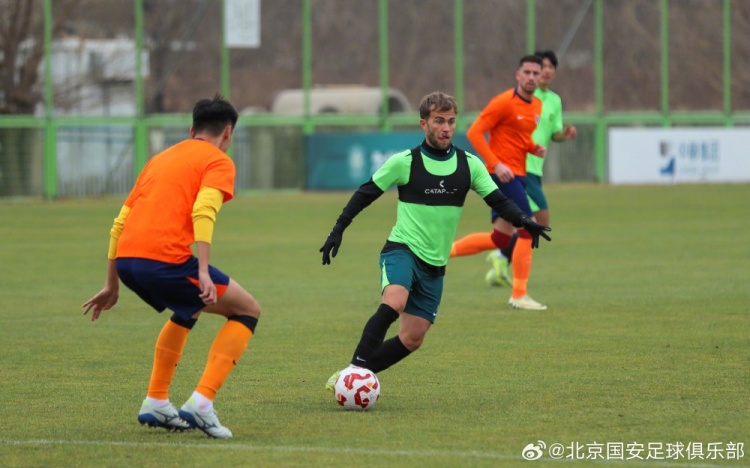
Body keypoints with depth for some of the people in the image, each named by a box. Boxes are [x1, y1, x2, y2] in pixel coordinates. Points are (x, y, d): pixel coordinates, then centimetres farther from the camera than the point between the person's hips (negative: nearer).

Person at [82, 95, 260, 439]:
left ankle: (156, 403, 28)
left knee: (186, 311, 35)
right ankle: (201, 403, -5)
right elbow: (203, 212, -12)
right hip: (166, 258, -7)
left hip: (126, 259, 7)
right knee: (247, 311, 9)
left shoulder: (160, 159, 29)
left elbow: (120, 222, 27)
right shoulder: (218, 162, 8)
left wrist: (112, 285, 32)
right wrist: (204, 274, -19)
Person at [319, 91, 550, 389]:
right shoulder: (404, 162, -6)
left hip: (434, 264, 5)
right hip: (402, 250, -4)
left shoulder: (469, 165, 3)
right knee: (393, 303, -33)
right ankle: (355, 370, -29)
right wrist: (338, 230, -1)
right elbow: (366, 193, 3)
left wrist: (524, 221, -16)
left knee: (412, 339, 0)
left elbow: (497, 201, 3)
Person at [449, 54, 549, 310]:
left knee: (500, 238, 11)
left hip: (517, 176, 9)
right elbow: (474, 133, -14)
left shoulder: (537, 106, 13)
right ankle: (519, 294, -5)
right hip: (504, 173, -9)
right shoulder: (504, 102, -13)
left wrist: (535, 148, 4)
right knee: (529, 229, -11)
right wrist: (496, 164, -21)